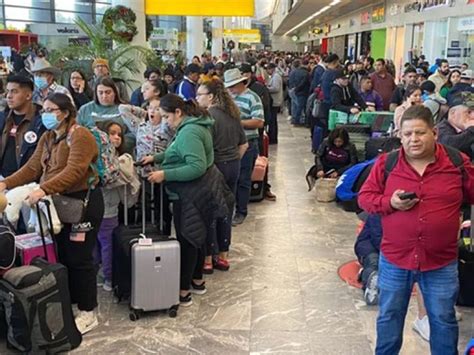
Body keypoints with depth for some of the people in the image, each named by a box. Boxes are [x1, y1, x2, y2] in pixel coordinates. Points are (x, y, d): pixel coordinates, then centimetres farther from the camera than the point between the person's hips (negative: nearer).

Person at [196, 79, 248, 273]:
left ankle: (207, 259, 11)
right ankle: (223, 257, 23)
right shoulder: (233, 114, 8)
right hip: (233, 166, 7)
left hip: (215, 167, -7)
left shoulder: (209, 116, -15)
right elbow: (244, 144, 14)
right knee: (226, 211, 14)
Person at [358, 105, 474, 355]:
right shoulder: (386, 163, -5)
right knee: (389, 316, 18)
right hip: (394, 260, 1)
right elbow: (364, 197, -1)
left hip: (441, 263, -1)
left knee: (443, 320, 15)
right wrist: (389, 203, -17)